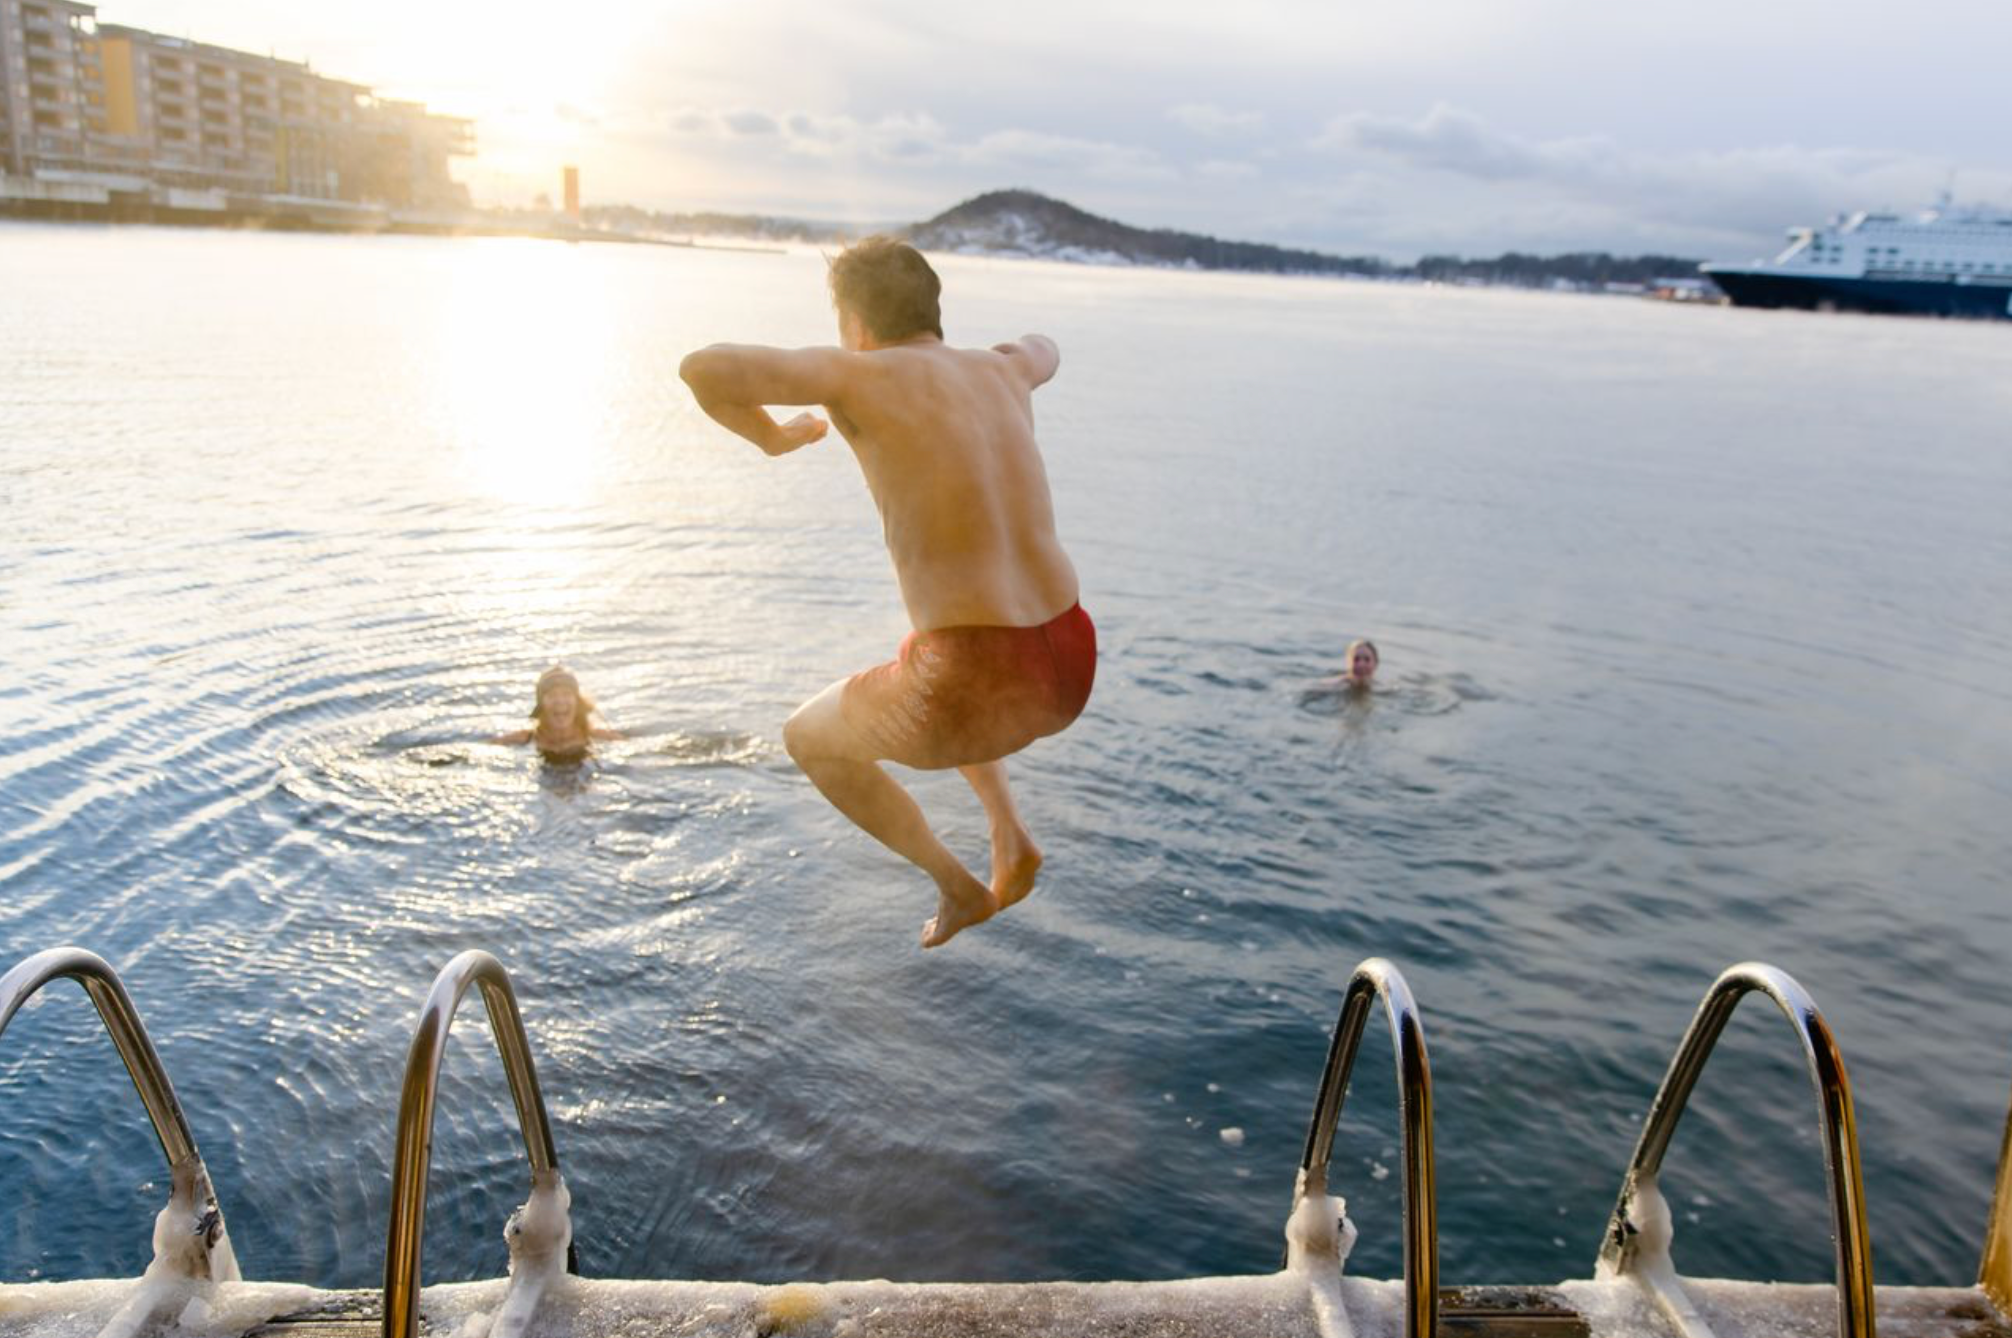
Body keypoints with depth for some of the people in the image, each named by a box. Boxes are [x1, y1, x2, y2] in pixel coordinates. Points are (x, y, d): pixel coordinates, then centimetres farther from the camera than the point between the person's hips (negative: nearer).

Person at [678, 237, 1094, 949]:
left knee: (808, 736, 26)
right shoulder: (999, 370, 16)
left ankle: (958, 886, 31)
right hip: (1069, 668, 7)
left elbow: (705, 367, -14)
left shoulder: (865, 372, -2)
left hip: (979, 689, -7)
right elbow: (1044, 349, 42)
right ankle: (1010, 836, 27)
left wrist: (771, 437, 8)